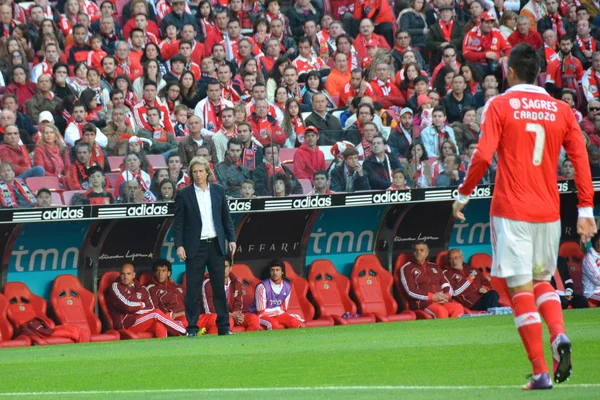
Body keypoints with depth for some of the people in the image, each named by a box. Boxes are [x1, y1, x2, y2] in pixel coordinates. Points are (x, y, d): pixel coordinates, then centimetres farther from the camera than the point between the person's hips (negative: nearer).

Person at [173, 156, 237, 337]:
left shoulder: (218, 190, 7)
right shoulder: (184, 194, -1)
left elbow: (226, 217, 12)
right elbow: (178, 222, -1)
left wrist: (231, 239, 5)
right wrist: (179, 245, -9)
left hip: (216, 245, 3)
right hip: (195, 246, -3)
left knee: (219, 286, 7)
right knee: (193, 288, -2)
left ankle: (223, 326, 13)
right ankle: (192, 327, 3)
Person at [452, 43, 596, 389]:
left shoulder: (500, 106, -3)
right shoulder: (562, 110, 6)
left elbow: (483, 156, -12)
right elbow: (581, 161, 2)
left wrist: (463, 195, 1)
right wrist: (586, 210, 6)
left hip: (511, 210, -4)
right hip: (549, 211, 4)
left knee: (521, 289, -2)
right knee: (542, 281, 21)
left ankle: (541, 371, -8)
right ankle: (559, 335, -7)